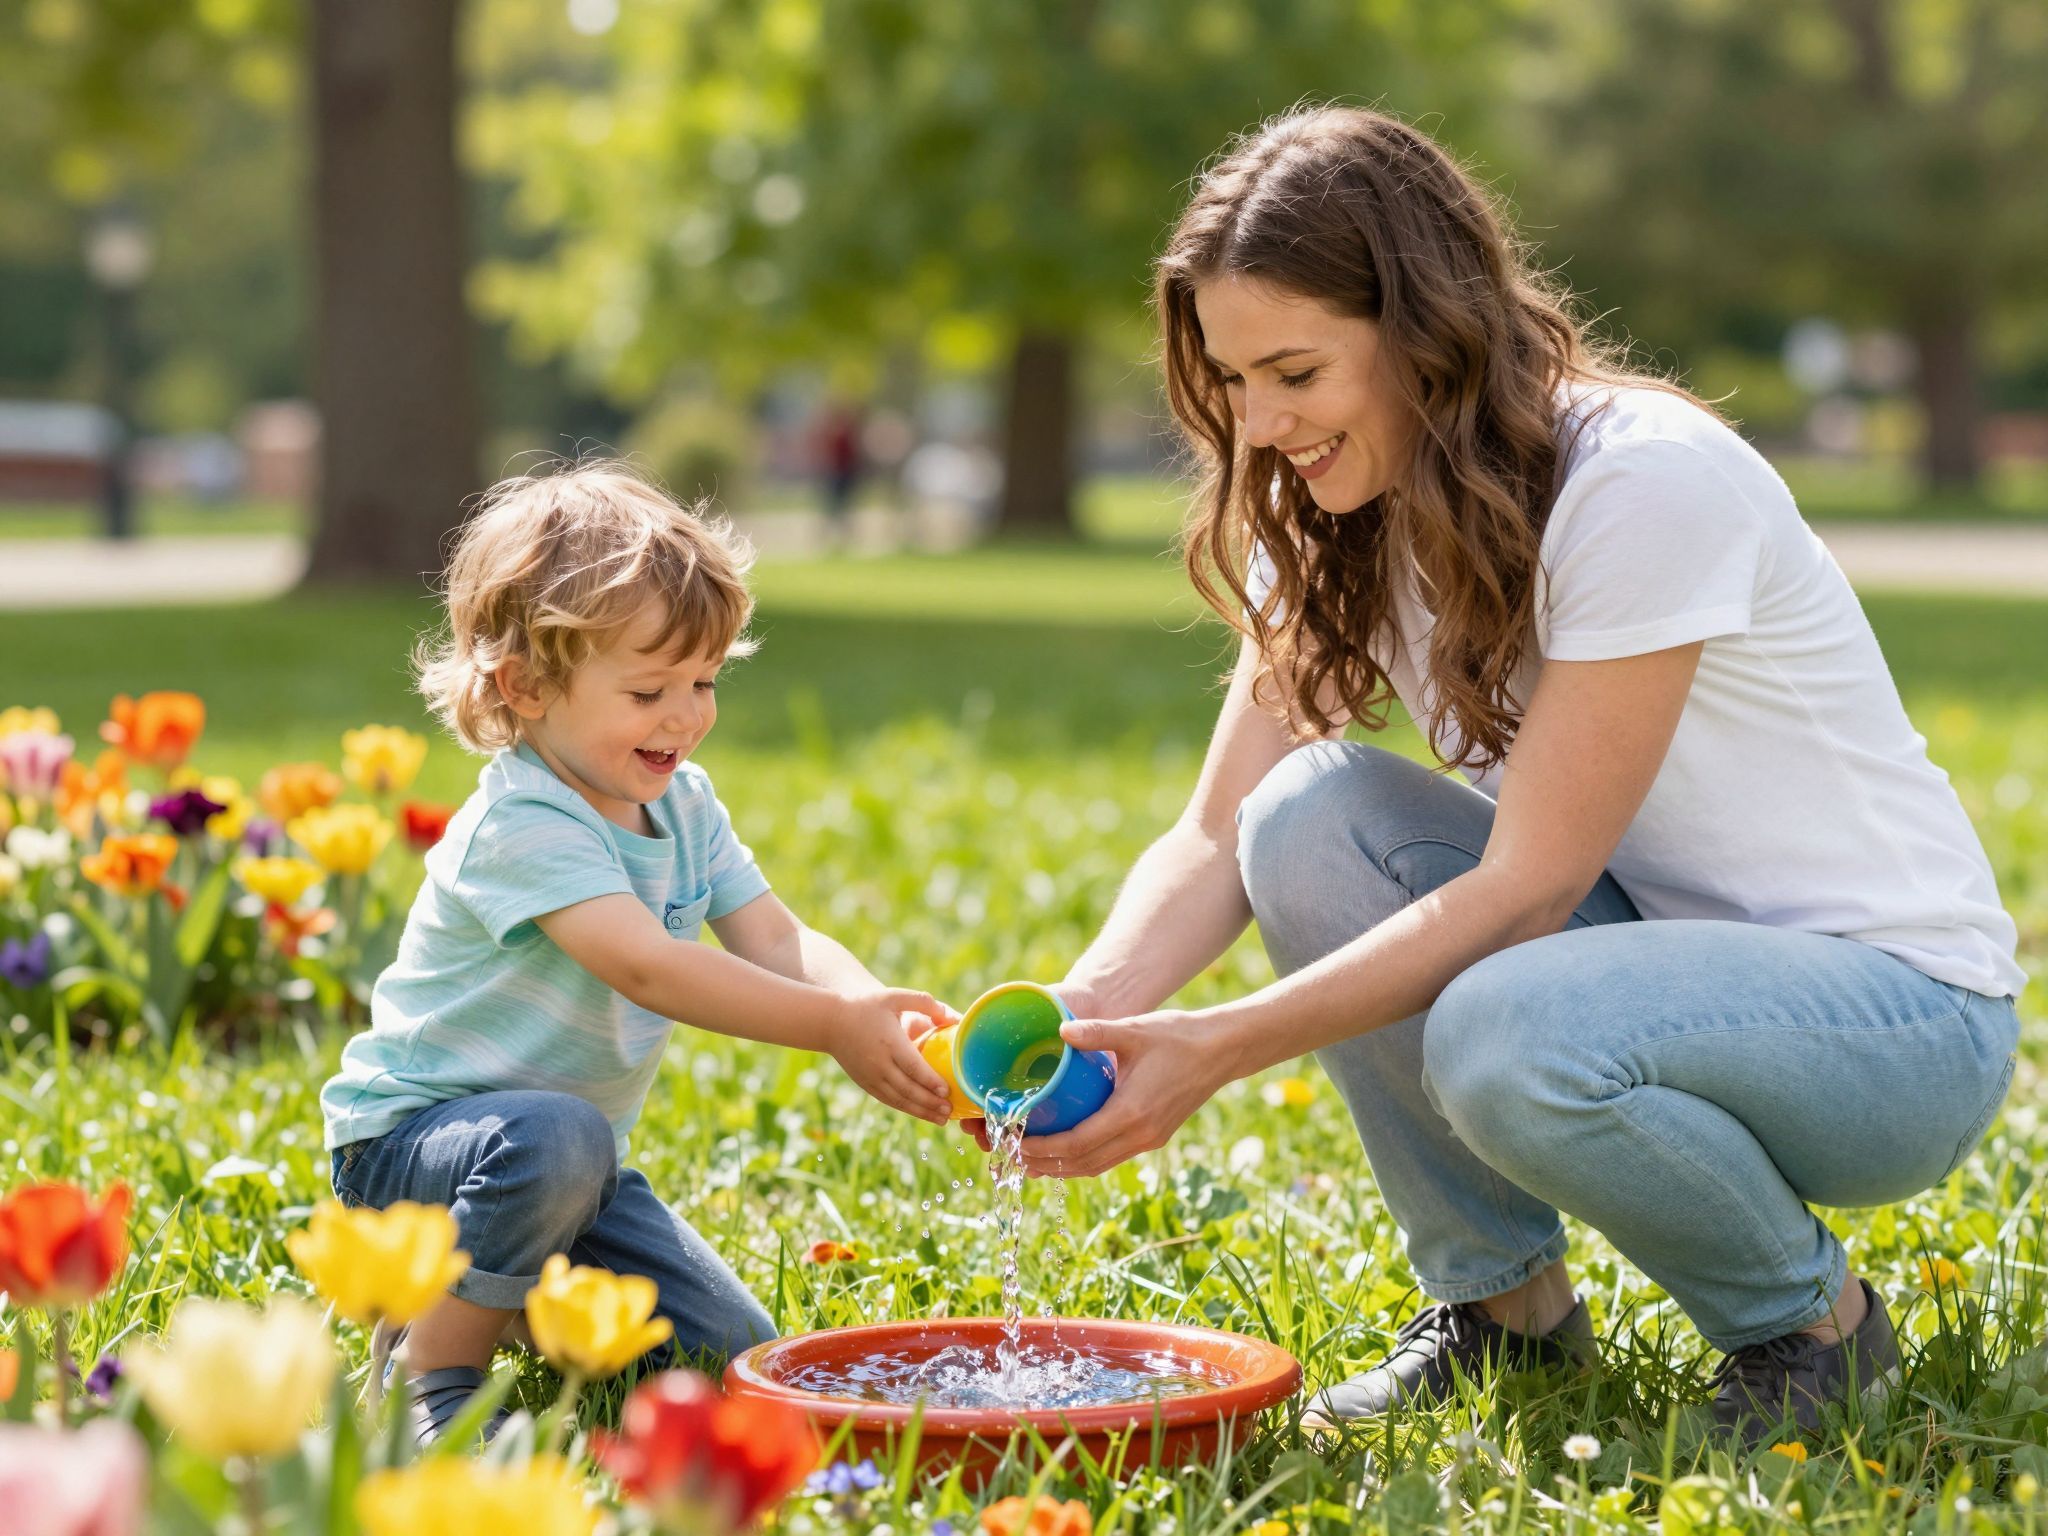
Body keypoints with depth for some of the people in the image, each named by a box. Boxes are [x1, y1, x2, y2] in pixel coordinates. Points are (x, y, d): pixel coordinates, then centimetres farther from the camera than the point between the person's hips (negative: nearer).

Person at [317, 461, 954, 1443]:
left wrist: (886, 1010, -30)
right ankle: (432, 1380, -18)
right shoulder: (519, 827, -26)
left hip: (572, 1154, 8)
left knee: (733, 1354, -1)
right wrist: (835, 1026, -46)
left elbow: (776, 941, -8)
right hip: (409, 1136, -7)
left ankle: (514, 1295, 20)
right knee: (554, 1140, -40)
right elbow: (643, 963, -39)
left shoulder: (684, 806, 2)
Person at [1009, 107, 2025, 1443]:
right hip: (1647, 939, 7)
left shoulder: (1646, 481, -24)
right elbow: (1221, 833, -6)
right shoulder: (1336, 524, -1)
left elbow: (1524, 889, -26)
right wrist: (1096, 1007, -26)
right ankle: (1503, 1300, -1)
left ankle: (1818, 1322, -5)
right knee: (1310, 815, -17)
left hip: (1900, 1002, -7)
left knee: (1506, 1037, -36)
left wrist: (1219, 1050, -31)